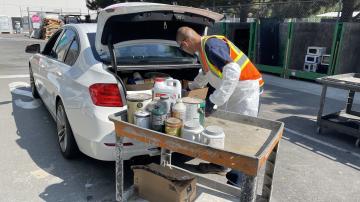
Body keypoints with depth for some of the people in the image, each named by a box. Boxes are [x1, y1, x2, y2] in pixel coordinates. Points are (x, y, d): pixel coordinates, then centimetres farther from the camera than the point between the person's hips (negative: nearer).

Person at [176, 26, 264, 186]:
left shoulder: (211, 45, -22)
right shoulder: (203, 48, 9)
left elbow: (233, 71, -34)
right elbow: (205, 73, 28)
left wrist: (214, 100, -33)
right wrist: (192, 87, 42)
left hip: (246, 89, -10)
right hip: (231, 91, 10)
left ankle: (236, 183, 3)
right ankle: (220, 164, 33)